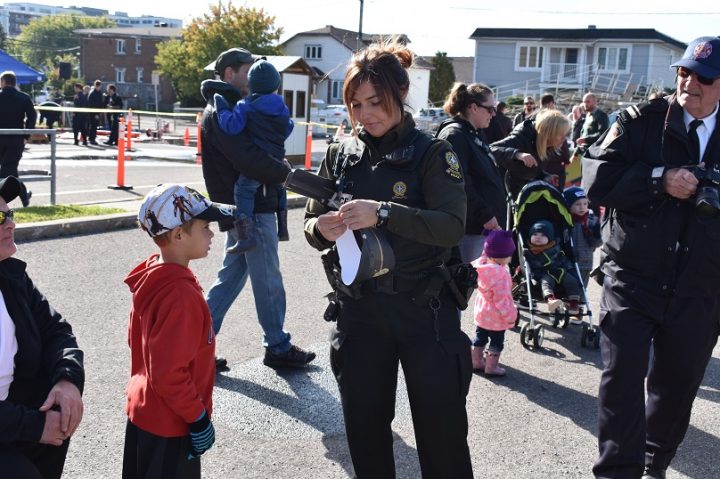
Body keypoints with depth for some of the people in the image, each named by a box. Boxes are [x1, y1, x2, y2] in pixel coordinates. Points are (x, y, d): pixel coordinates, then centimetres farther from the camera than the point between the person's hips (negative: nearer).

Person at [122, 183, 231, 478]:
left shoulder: (152, 276, 1)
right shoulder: (181, 294, -28)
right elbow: (169, 374, -27)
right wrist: (198, 418, -17)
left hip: (144, 410, 9)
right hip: (171, 424, -9)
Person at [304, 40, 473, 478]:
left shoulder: (431, 153, -6)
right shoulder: (341, 154, 5)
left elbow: (453, 226, -18)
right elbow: (312, 223, 8)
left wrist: (383, 213, -30)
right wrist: (322, 229, -15)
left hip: (424, 310, -3)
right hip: (359, 310, 4)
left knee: (442, 434, 7)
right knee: (365, 430, 15)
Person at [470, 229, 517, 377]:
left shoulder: (481, 265, -7)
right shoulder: (500, 274, -29)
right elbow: (502, 299, -26)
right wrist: (510, 315, -16)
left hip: (481, 313, 8)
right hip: (496, 317, -8)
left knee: (480, 338, 21)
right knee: (497, 341, 9)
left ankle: (476, 361, 33)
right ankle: (491, 367, 17)